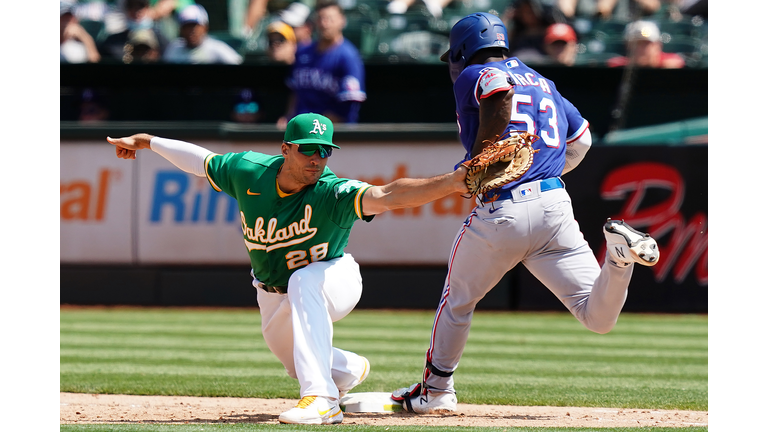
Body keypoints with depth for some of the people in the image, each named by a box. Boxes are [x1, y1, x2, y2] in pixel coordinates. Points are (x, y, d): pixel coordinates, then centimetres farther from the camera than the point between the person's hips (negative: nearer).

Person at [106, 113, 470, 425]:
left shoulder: (332, 194, -35)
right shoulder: (247, 171, -21)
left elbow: (388, 195, -51)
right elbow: (202, 161, 0)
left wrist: (452, 183, -66)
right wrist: (147, 142, 9)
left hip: (335, 282, -6)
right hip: (274, 297, 6)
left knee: (303, 281, -40)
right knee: (296, 363, 19)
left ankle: (321, 398, -43)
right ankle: (349, 369, 55)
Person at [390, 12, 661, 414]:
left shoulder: (474, 76, 4)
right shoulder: (542, 82, 23)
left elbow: (500, 90, -20)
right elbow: (580, 138, 30)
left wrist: (476, 165, -15)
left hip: (500, 212, -4)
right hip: (556, 204, 4)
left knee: (457, 301, 22)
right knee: (598, 317, -4)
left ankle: (436, 390, 32)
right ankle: (619, 252, -31)